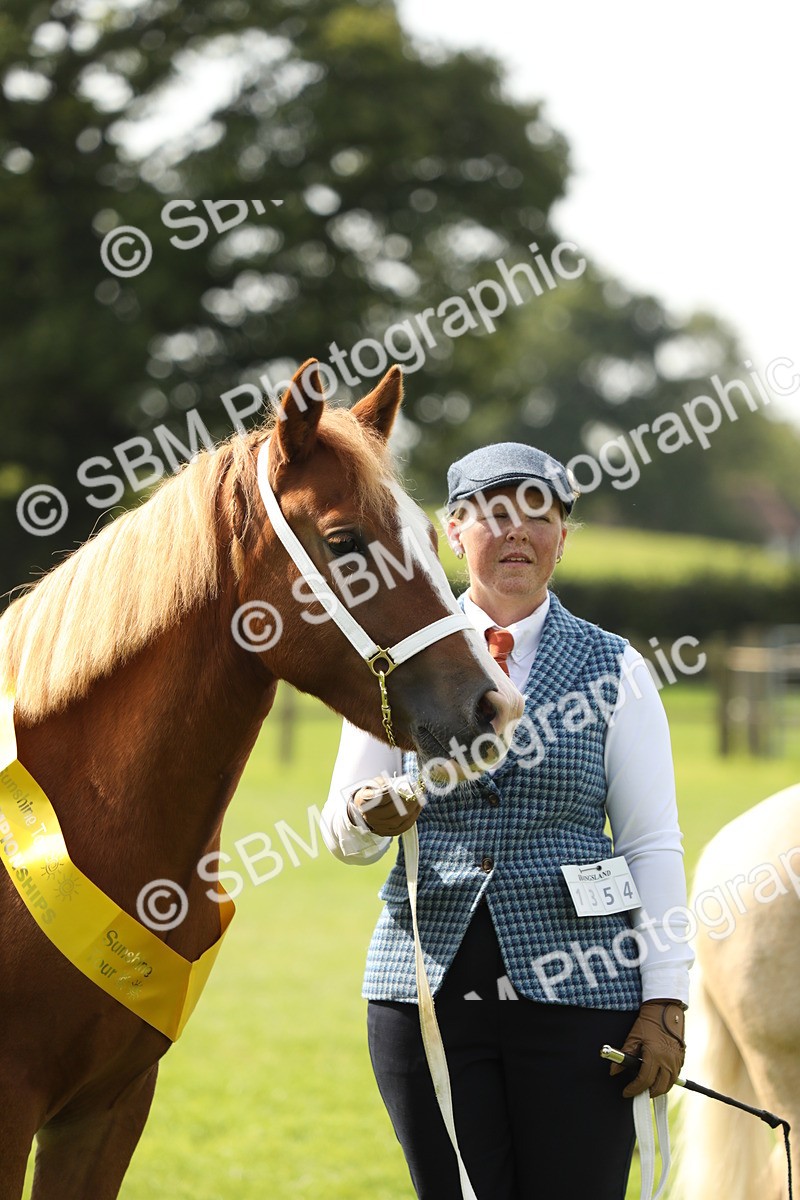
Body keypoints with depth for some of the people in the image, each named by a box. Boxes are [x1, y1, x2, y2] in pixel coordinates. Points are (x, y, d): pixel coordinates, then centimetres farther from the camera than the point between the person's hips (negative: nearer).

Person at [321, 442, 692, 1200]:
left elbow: (653, 846, 3)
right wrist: (367, 816, -15)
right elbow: (343, 836, 9)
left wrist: (665, 1001, -4)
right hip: (427, 986, 1)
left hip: (574, 988, -1)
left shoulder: (615, 670, 5)